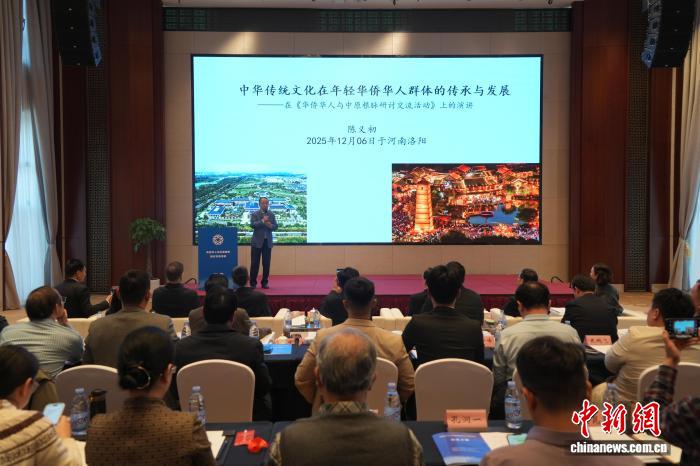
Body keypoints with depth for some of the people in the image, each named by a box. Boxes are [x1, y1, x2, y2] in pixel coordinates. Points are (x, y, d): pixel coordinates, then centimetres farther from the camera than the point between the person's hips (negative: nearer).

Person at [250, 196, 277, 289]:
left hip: (267, 242, 3)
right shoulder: (255, 214, 0)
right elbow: (252, 224, -16)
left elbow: (275, 226, 5)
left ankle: (264, 282, 13)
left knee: (266, 263, 4)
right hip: (257, 242, -3)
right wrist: (262, 221, -21)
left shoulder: (271, 214, 9)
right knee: (255, 263, -1)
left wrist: (270, 225, -15)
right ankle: (253, 283, 7)